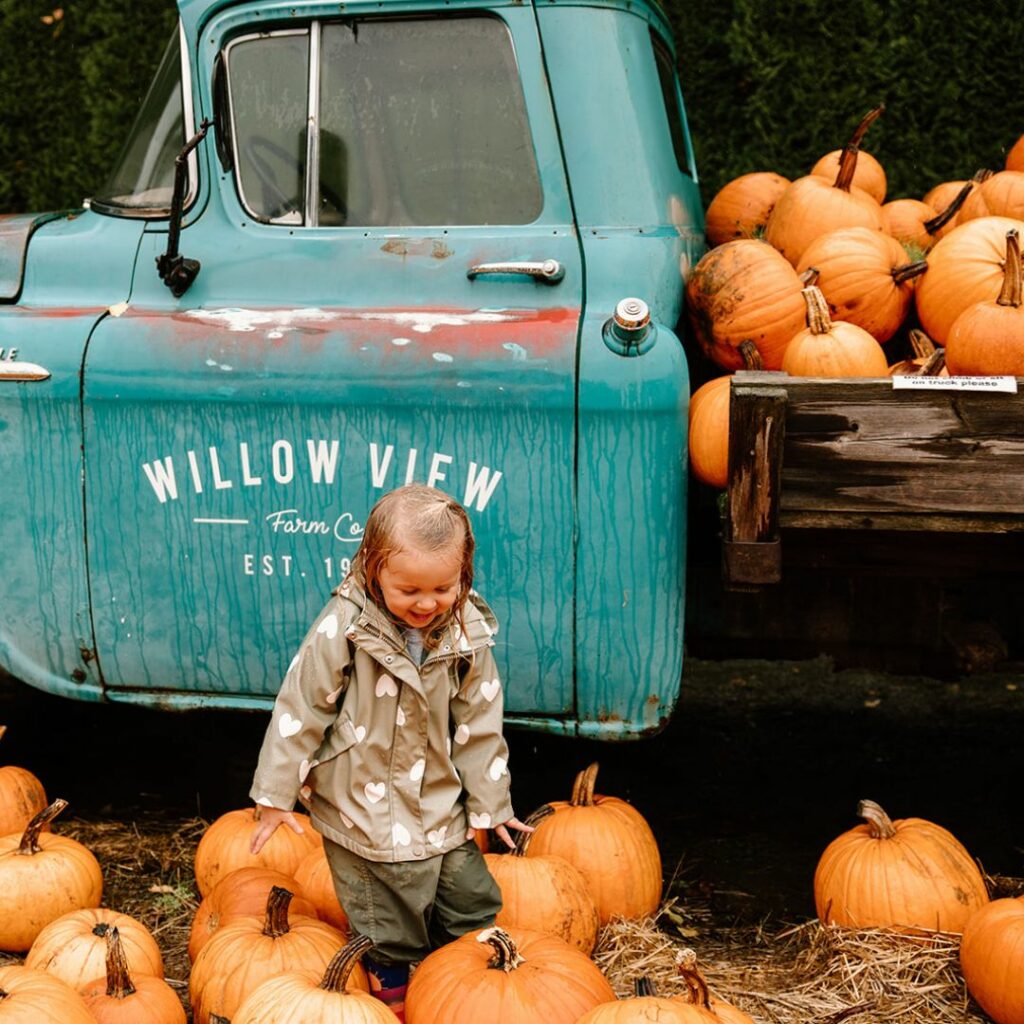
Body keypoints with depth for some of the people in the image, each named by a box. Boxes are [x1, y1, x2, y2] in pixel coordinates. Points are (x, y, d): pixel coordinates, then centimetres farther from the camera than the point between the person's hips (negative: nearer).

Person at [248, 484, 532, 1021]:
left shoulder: (467, 634, -9)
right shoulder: (342, 628, -20)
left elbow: (479, 725, 2)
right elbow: (299, 710, -12)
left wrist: (491, 804, 7)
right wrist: (275, 795, -8)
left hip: (441, 811, 4)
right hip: (365, 817, -4)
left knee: (477, 916, 16)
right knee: (390, 942, 7)